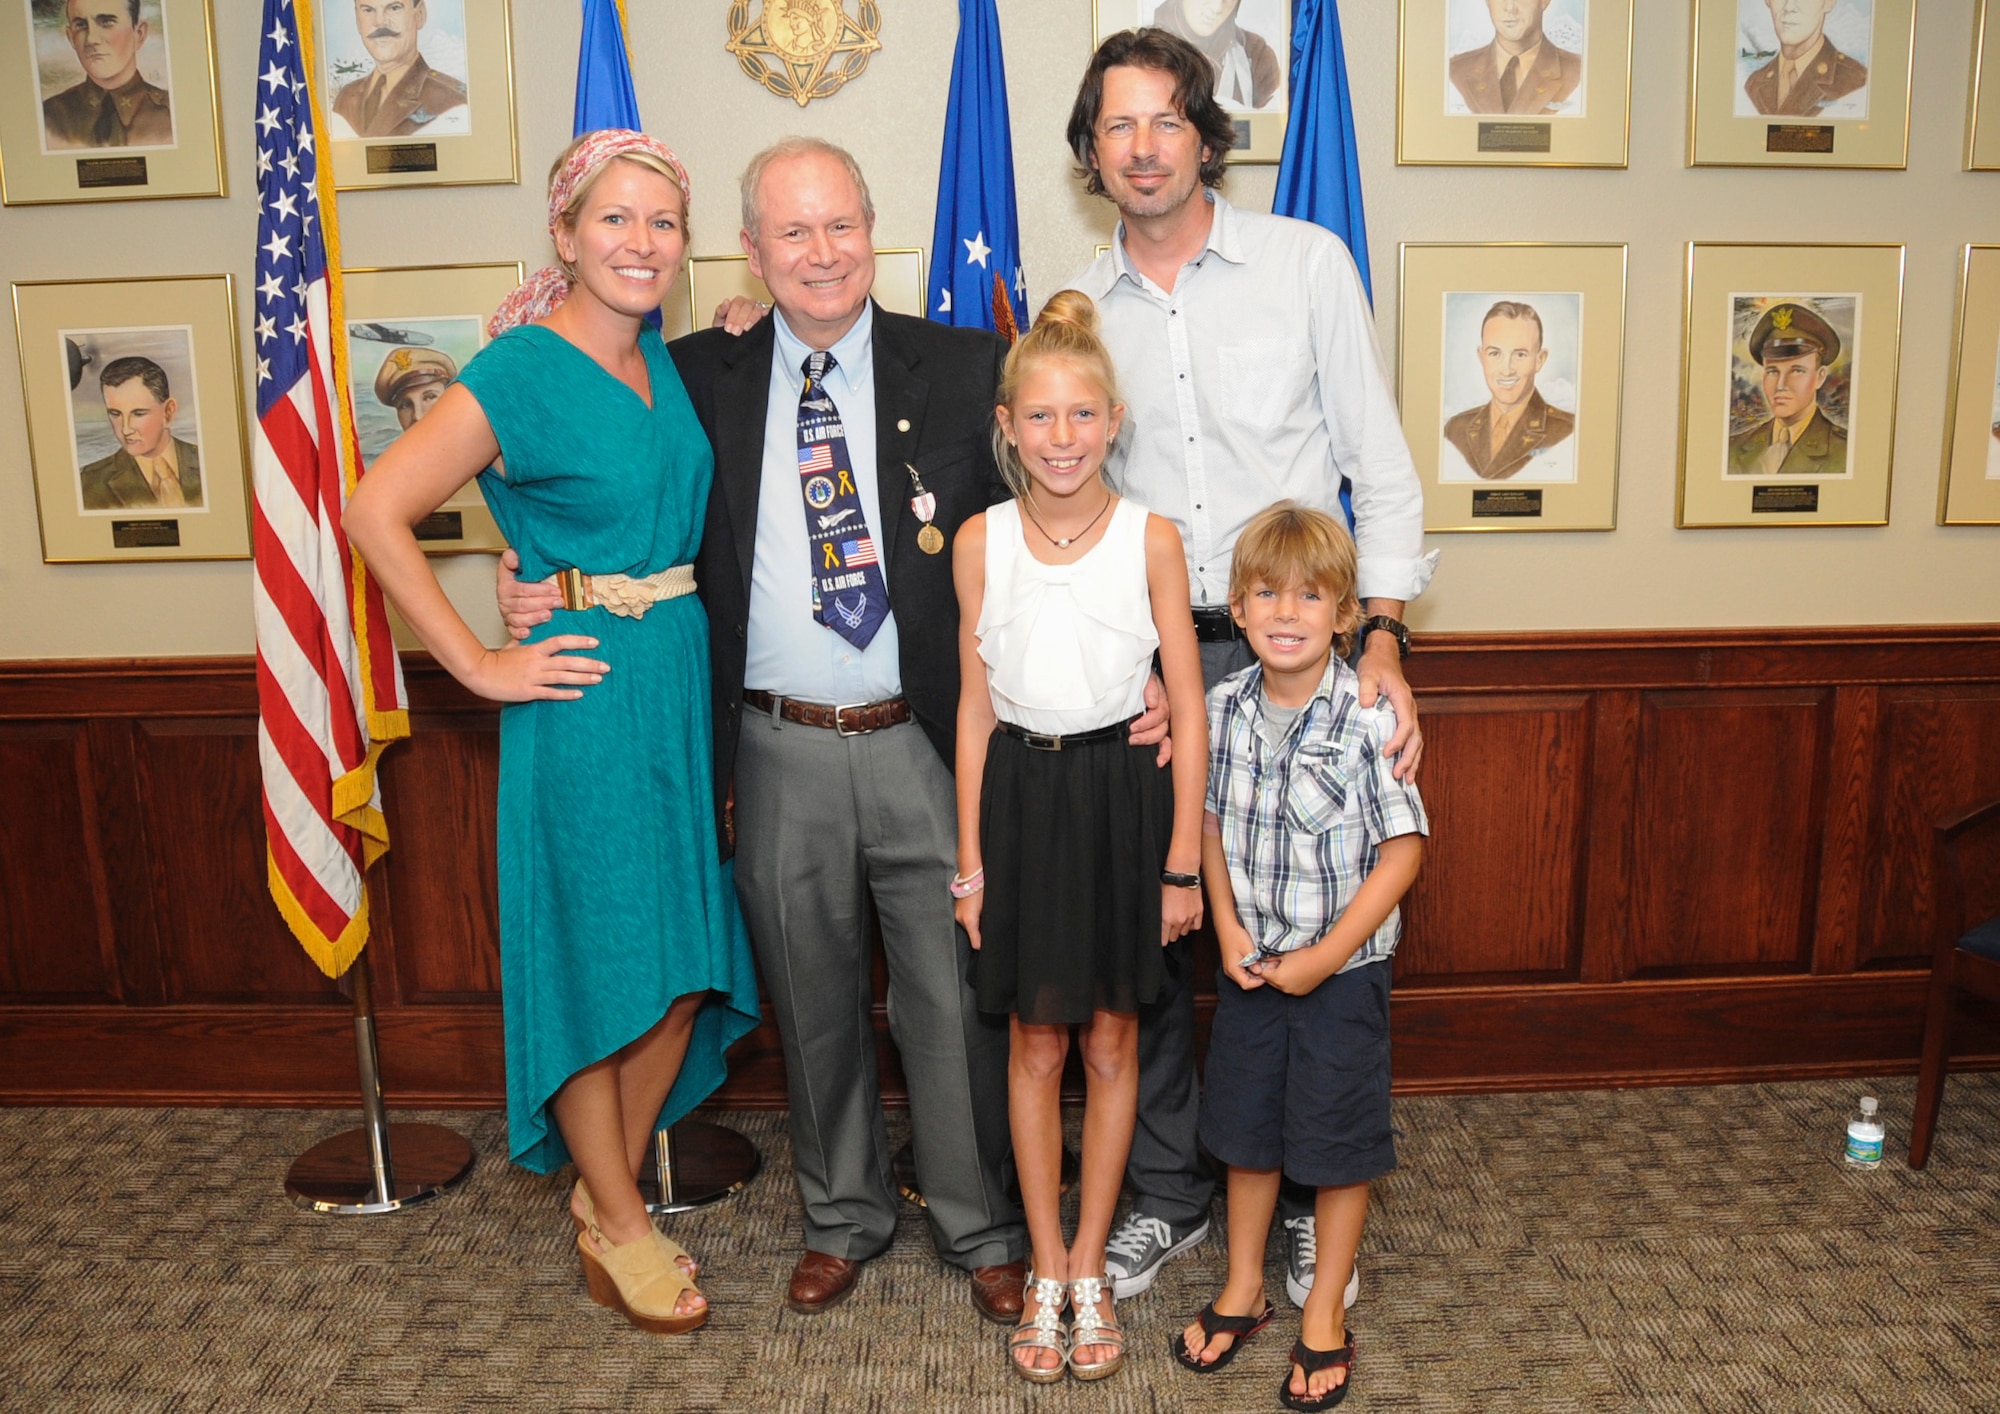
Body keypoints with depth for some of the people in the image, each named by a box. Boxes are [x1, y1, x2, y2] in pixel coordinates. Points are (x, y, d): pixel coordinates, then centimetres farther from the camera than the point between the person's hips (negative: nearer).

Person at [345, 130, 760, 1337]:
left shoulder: (666, 357, 9)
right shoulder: (521, 371, -12)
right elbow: (377, 512, -14)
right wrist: (480, 666, -14)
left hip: (688, 680, 7)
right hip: (586, 697, -7)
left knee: (687, 954, 13)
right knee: (599, 956, 6)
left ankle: (611, 1188, 32)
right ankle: (617, 1225, 25)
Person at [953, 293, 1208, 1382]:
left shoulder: (1150, 539, -7)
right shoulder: (981, 542, -3)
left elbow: (1188, 707, -4)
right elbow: (975, 705, 2)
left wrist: (1183, 862, -5)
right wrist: (972, 857, 0)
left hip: (1124, 793, -1)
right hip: (1021, 794, 1)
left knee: (1110, 1046, 11)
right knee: (1035, 1046, 10)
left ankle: (1089, 1268, 28)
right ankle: (1047, 1271, 26)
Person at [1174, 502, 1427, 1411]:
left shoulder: (1368, 721, -18)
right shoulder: (1223, 707, -5)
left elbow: (1402, 850, -15)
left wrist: (1325, 957, -15)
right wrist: (1227, 928, -6)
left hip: (1343, 970, -4)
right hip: (1250, 964, 4)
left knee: (1339, 1140, 10)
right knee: (1246, 1129, 17)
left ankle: (1325, 1311, 31)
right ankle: (1244, 1289, 38)